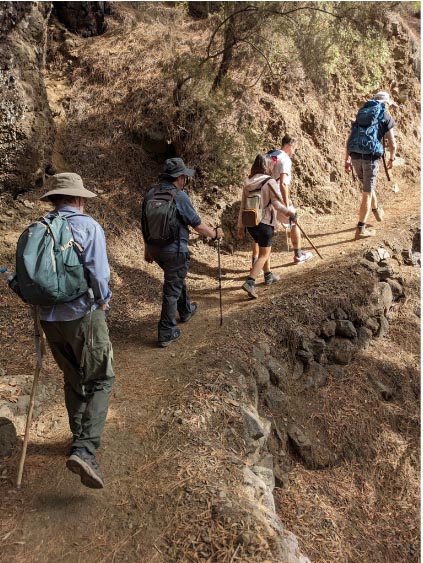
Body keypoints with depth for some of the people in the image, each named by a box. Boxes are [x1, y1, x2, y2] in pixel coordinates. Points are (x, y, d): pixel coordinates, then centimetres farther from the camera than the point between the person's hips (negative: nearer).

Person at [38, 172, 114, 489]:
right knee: (101, 380, 6)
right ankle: (85, 450, -8)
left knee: (73, 379, 22)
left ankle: (81, 437, 36)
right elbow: (99, 274, -18)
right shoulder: (88, 226, -10)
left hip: (50, 318, 6)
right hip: (84, 315, -5)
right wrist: (104, 300, 0)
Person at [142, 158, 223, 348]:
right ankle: (166, 334, 8)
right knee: (172, 289, 2)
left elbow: (144, 225, 10)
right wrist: (215, 233, 6)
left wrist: (147, 248, 20)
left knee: (176, 279, 28)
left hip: (155, 248, 8)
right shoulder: (179, 196, -17)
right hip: (175, 250, -7)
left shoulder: (150, 195, 4)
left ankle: (186, 310, 48)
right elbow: (197, 225, -12)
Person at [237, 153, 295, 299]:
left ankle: (268, 276, 40)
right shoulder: (270, 182, -13)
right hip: (265, 223, -6)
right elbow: (277, 203, -17)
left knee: (264, 250, 25)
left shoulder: (248, 183, 4)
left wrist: (240, 225, 12)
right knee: (264, 254, 1)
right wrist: (288, 212, -1)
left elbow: (242, 206, 6)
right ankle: (249, 282, -12)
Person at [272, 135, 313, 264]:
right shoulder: (285, 159, -13)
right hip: (279, 199, -7)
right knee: (295, 224, 14)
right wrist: (287, 205, -21)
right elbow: (283, 184, -22)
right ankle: (298, 255, 25)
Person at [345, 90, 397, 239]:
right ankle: (361, 229, -2)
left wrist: (347, 160, 16)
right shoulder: (386, 117, 5)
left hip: (356, 156, 5)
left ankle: (376, 210, 48)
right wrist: (392, 159, 19)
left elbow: (349, 139, 13)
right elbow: (392, 144, 1)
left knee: (369, 186, 27)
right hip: (371, 157, -5)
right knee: (367, 193, -1)